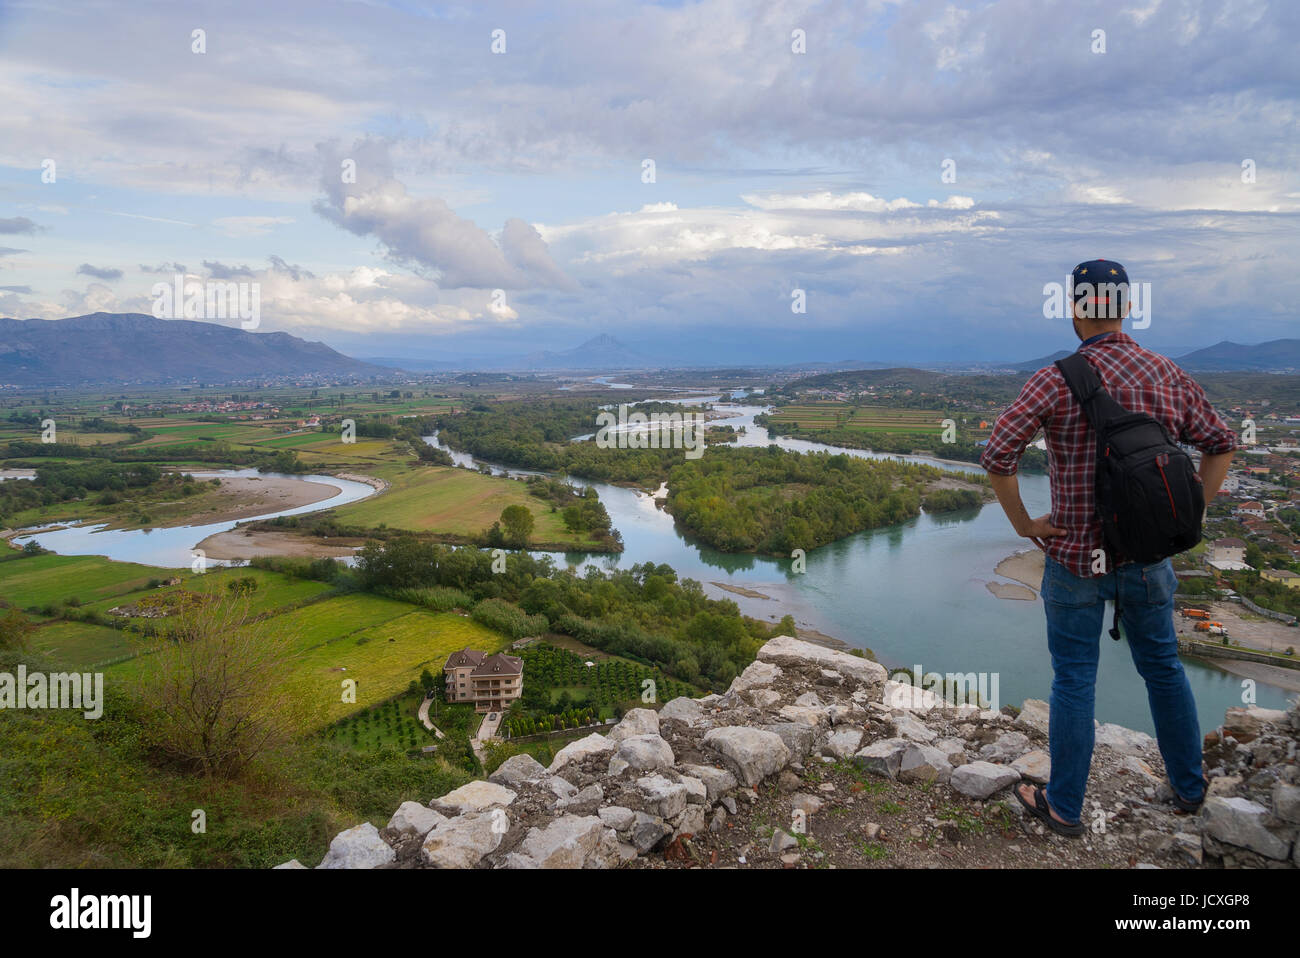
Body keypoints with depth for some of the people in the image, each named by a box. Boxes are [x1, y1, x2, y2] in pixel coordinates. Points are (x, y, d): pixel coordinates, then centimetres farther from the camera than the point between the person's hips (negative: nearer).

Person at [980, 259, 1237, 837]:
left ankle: (1064, 807, 21)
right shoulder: (1168, 374, -1)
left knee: (1074, 681, 7)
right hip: (1147, 556, 4)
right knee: (1163, 668, 22)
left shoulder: (1057, 381, -16)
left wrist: (1023, 524, -12)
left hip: (1075, 557, -4)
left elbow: (997, 455, -24)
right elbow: (1221, 444, 7)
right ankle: (1188, 786, 39)